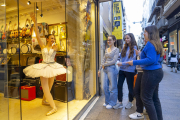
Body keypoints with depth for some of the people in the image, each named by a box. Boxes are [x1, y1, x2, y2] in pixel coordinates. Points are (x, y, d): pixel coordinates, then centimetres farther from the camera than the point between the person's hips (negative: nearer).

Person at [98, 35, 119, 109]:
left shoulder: (116, 49, -5)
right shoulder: (106, 50, 13)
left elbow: (114, 61, -14)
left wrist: (104, 65, -8)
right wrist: (100, 69, 12)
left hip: (111, 69, -6)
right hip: (105, 69, 6)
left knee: (112, 87, 6)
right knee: (105, 87, 10)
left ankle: (112, 103, 21)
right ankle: (107, 101, 29)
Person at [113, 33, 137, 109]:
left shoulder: (134, 48, -6)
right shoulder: (125, 47, 11)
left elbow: (133, 60, -14)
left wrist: (123, 63, -19)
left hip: (130, 70, -5)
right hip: (122, 69, 6)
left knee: (130, 86, 10)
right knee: (119, 85, 5)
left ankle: (130, 102, 30)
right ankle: (120, 102, 18)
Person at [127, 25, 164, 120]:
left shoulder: (150, 44, -15)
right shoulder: (157, 43, 15)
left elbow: (151, 60, -22)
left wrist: (135, 62, -19)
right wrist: (141, 54, 23)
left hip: (151, 73, -10)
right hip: (158, 72, 10)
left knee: (146, 98, 0)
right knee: (154, 97, 18)